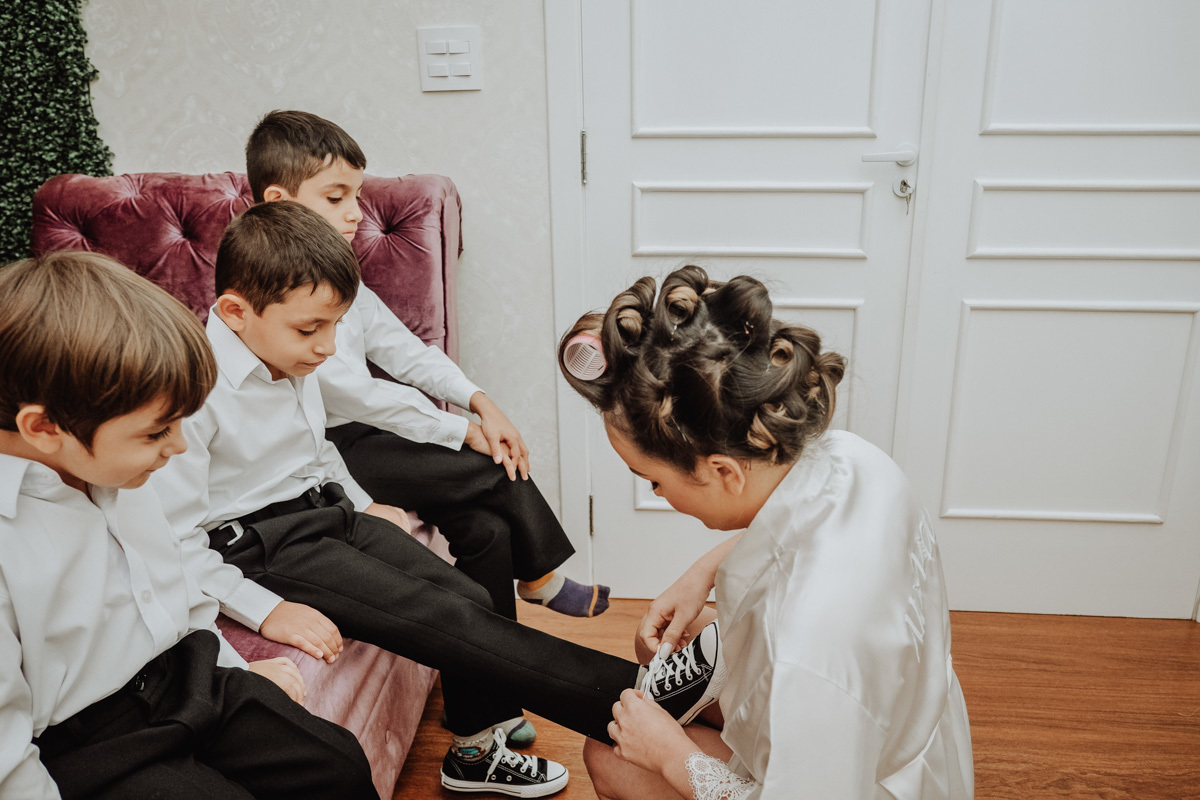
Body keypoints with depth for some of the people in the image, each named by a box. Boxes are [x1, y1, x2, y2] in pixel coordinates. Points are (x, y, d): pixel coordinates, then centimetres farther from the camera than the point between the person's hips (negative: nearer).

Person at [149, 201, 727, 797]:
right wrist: (266, 612, -24)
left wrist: (363, 506, 17)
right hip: (261, 546, -8)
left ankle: (476, 752, 14)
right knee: (443, 619, -21)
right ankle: (630, 694, -21)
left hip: (326, 510, 8)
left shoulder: (289, 362, 5)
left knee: (470, 599, -9)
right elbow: (176, 544, -19)